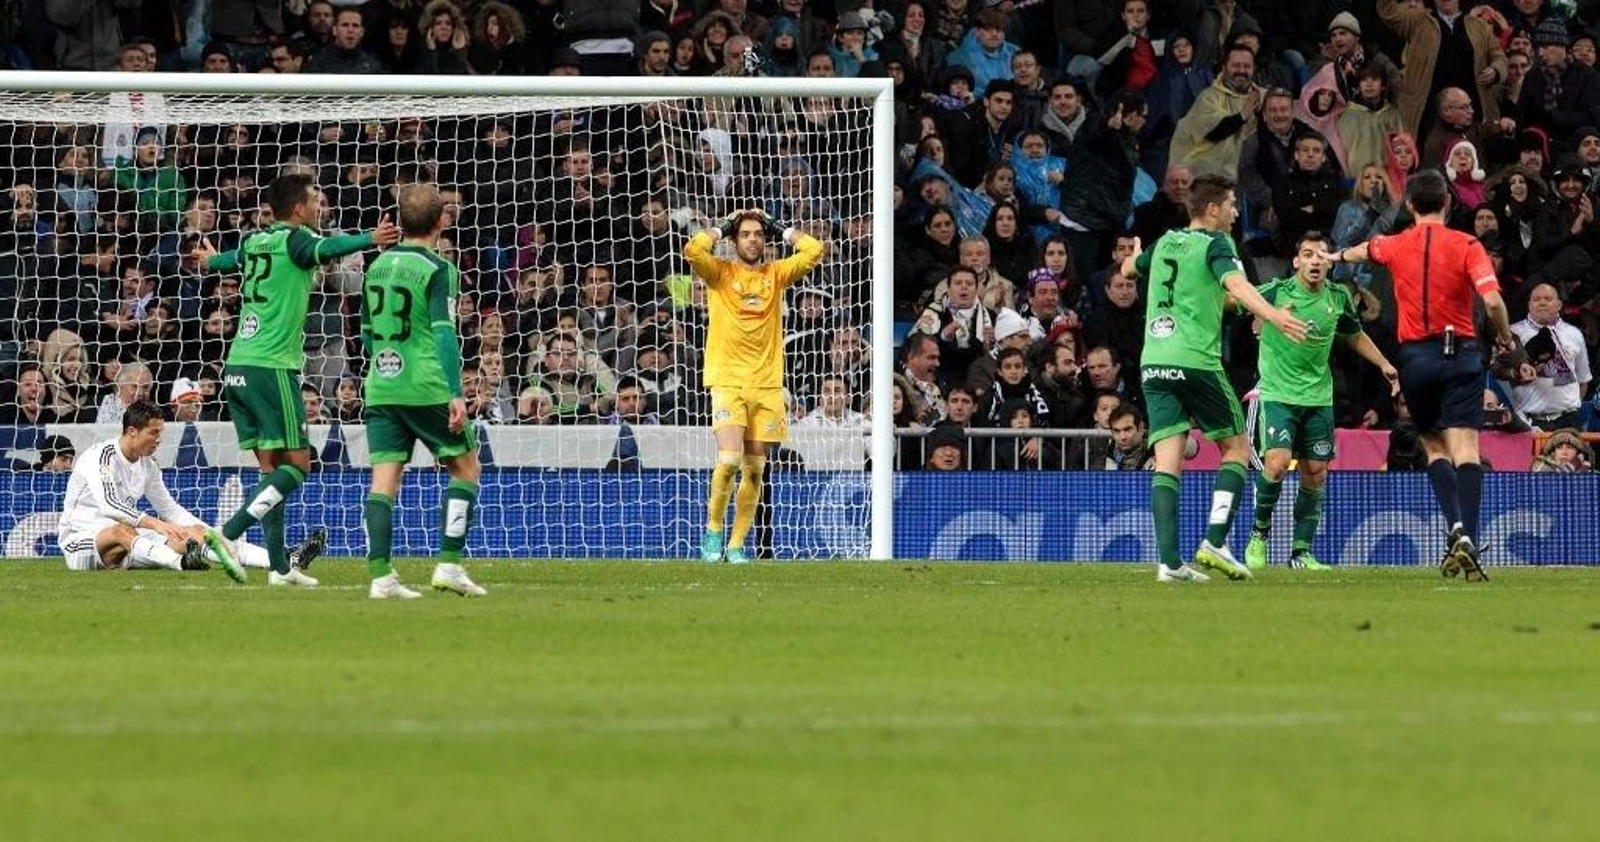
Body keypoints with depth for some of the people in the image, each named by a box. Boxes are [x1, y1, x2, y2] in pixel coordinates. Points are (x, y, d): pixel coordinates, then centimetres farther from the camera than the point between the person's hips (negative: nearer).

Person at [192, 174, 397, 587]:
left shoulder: (256, 241, 16)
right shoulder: (293, 239, -6)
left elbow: (235, 259, 40)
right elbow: (325, 249, -30)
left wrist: (211, 260, 64)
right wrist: (370, 240, -47)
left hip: (238, 366, 8)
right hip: (272, 366, -8)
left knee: (271, 466, 9)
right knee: (297, 463, -6)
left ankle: (279, 565, 6)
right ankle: (230, 534, -19)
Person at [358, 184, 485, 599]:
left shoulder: (377, 266, 12)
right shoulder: (438, 270, -8)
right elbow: (444, 332, -17)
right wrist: (456, 394, -20)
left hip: (381, 389, 5)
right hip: (427, 389, -5)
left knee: (384, 479, 1)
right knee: (466, 467, 10)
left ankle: (380, 575, -9)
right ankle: (449, 564, 1)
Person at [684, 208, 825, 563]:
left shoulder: (775, 274, 12)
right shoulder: (720, 272, 3)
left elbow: (815, 251, 4)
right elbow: (692, 251, -15)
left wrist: (784, 232, 10)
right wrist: (719, 230, 0)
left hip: (766, 384, 3)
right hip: (727, 381, -3)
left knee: (754, 469, 4)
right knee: (729, 459, -18)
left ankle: (735, 545, 12)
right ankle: (713, 528, 1)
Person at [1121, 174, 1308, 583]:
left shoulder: (1166, 242, 17)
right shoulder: (1215, 244, -2)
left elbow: (1128, 269, 37)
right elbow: (1235, 284, -23)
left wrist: (1135, 255, 61)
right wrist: (1272, 315, -37)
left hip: (1154, 363, 6)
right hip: (1196, 361, -6)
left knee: (1167, 461, -1)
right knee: (1236, 446, 9)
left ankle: (1169, 560, -12)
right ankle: (1215, 542, -5)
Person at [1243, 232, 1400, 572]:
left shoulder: (1338, 298, 3)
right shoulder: (1276, 292, -11)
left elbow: (1355, 336, 21)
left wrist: (1384, 364, 12)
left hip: (1318, 398, 4)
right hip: (1278, 394, -4)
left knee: (1315, 474, 3)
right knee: (1277, 463, -20)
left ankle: (1302, 551, 14)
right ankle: (1259, 533, 3)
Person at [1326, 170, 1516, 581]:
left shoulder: (1396, 246, 5)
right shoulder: (1466, 246, -4)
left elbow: (1364, 250, 30)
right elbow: (1492, 300, -15)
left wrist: (1338, 256, 53)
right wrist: (1505, 336, 4)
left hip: (1415, 357, 2)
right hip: (1460, 354, -2)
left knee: (1435, 447, 14)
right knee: (1465, 450, -7)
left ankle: (1456, 526, -9)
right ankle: (1468, 541, -21)